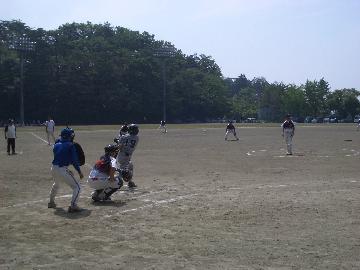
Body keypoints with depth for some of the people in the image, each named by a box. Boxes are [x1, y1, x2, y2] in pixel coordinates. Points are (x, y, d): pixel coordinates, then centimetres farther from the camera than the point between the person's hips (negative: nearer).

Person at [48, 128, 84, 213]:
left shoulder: (56, 145, 13)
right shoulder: (70, 145, -6)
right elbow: (74, 160, -10)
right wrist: (79, 172, -3)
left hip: (53, 168, 7)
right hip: (62, 170, -7)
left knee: (56, 184, 36)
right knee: (76, 186, 1)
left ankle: (51, 202, 49)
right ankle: (73, 205, -11)